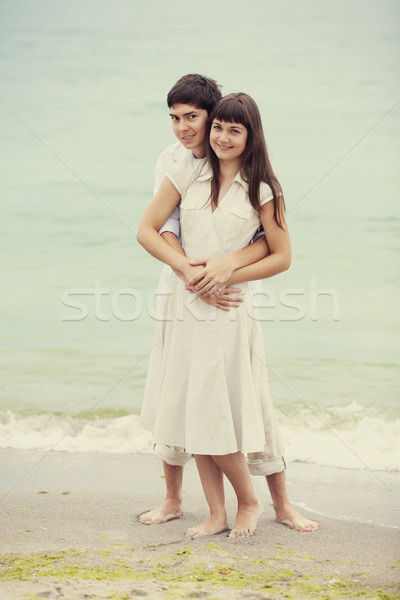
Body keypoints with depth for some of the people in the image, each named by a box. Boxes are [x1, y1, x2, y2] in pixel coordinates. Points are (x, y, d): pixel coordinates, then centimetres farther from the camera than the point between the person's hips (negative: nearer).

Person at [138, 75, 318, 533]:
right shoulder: (171, 161, -1)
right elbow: (164, 228, -11)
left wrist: (228, 265, -34)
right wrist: (190, 273, -29)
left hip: (234, 291, -3)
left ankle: (281, 504, 13)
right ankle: (173, 500, 23)